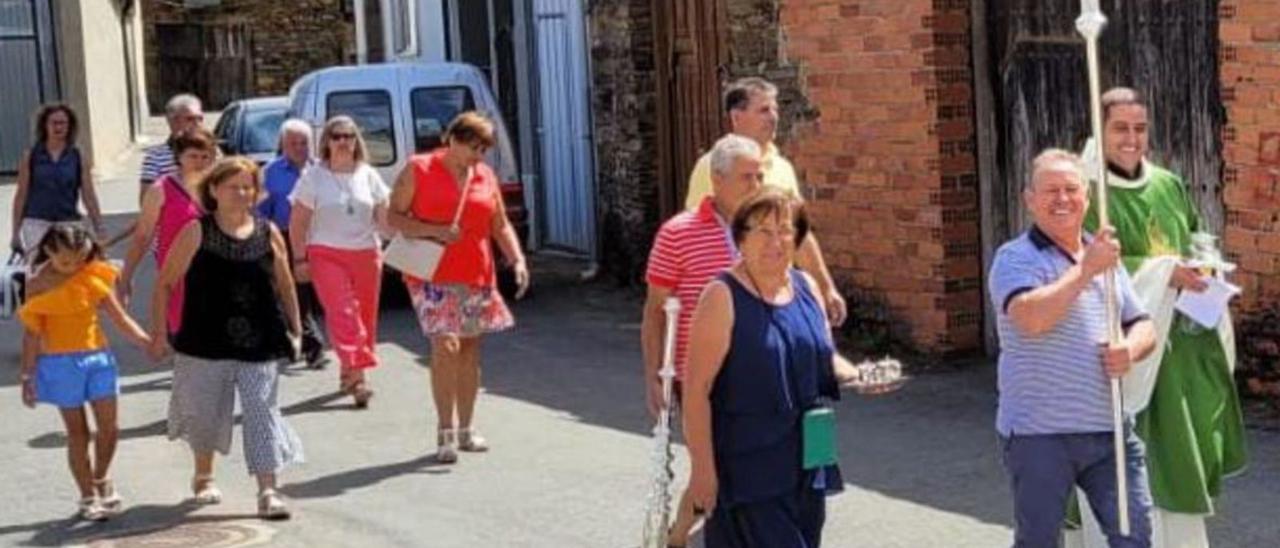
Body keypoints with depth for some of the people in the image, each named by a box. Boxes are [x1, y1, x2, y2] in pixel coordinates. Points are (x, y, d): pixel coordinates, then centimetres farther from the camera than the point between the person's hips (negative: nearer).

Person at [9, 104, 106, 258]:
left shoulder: (79, 159, 5)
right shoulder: (30, 157, 4)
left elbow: (89, 196, 5)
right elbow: (21, 195, 6)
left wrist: (99, 229, 0)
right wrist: (16, 232, 3)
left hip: (68, 223, 1)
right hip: (36, 223, -1)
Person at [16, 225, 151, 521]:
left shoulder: (92, 276, 0)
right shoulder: (39, 285, -7)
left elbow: (118, 316, 4)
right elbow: (32, 332, -4)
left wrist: (148, 341, -2)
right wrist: (27, 375, -3)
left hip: (98, 357, 3)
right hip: (60, 364, -3)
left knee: (109, 428, 2)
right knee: (77, 432, 4)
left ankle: (101, 478, 29)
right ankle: (88, 497, 17)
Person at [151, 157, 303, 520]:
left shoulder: (268, 233, 3)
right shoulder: (197, 233, -4)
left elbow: (285, 286, 12)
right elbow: (165, 285, 0)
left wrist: (294, 331, 12)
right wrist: (159, 334, -4)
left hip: (260, 345, 1)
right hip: (206, 344, -1)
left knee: (263, 412, -5)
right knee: (206, 411, 13)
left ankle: (267, 491, -5)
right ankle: (204, 476, 37)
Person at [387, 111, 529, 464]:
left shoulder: (486, 176, 11)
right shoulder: (418, 169, -2)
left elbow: (500, 226, 16)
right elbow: (393, 217, -2)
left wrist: (517, 260, 0)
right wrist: (435, 230, -16)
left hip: (476, 276, 5)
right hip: (433, 275, -5)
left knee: (470, 349, 9)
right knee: (446, 346, -14)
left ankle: (466, 429, 19)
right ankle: (445, 433, -8)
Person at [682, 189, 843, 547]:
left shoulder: (806, 287, 8)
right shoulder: (723, 298, -12)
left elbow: (825, 360, 20)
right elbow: (696, 388, -15)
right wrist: (703, 468, -18)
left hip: (805, 462, 7)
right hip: (749, 471, -7)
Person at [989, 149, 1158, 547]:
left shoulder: (1105, 257, 15)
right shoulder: (1015, 258, -7)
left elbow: (1143, 327, 17)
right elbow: (1032, 318, -25)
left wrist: (1131, 348, -7)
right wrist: (1086, 270, -20)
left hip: (1109, 429, 5)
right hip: (1039, 435, -5)